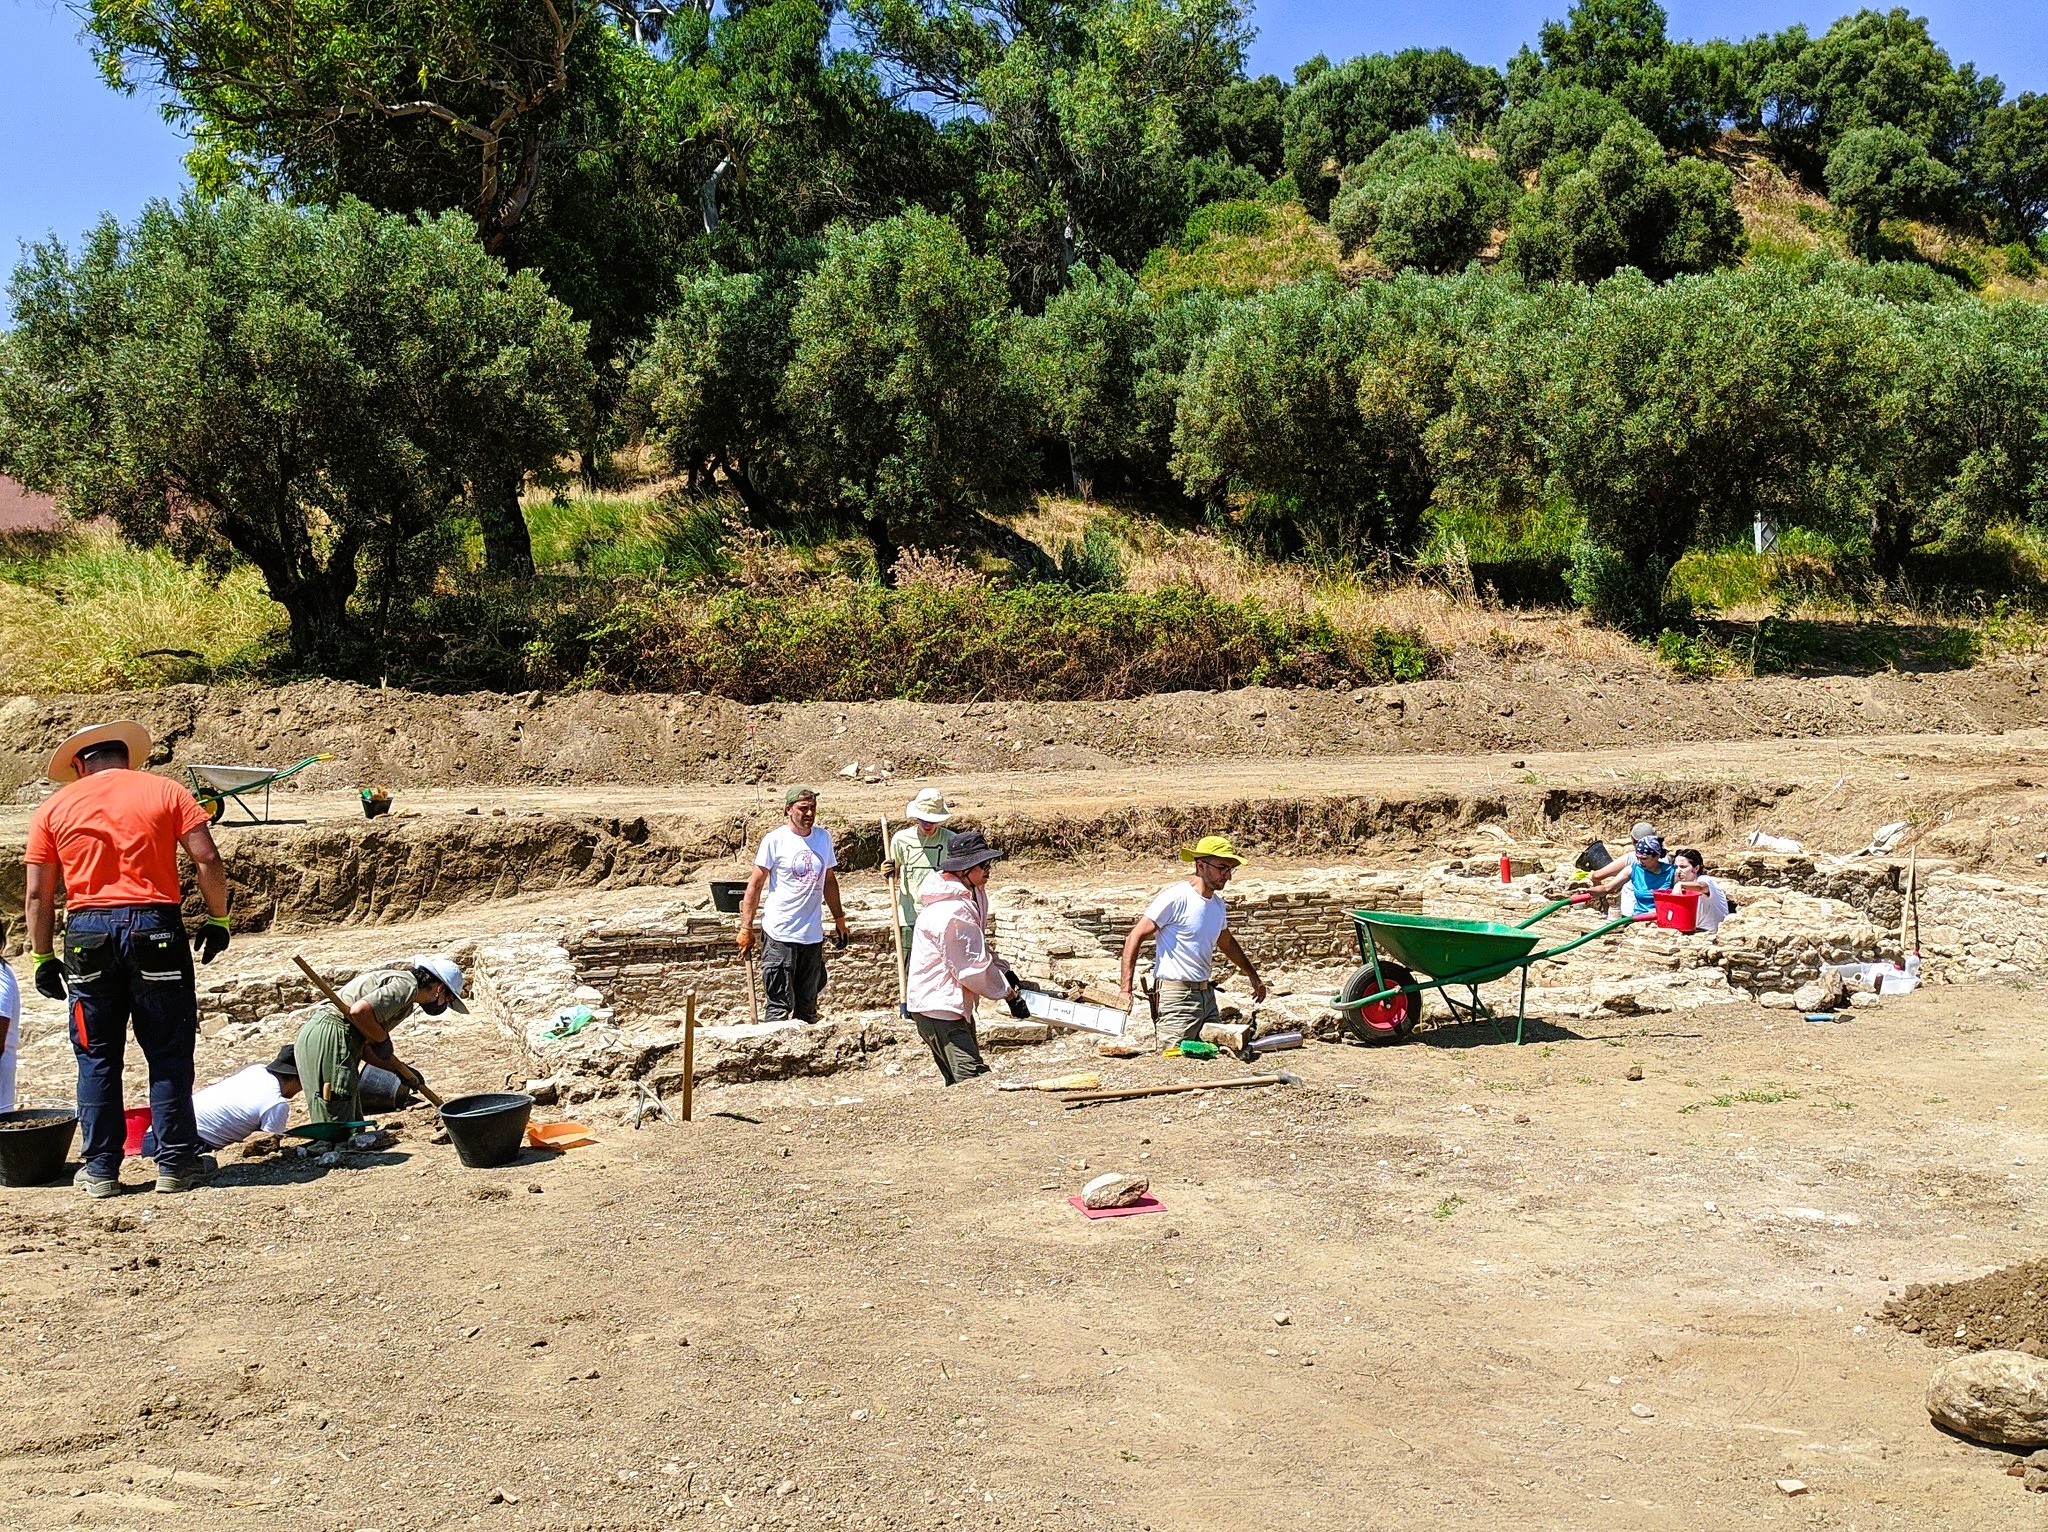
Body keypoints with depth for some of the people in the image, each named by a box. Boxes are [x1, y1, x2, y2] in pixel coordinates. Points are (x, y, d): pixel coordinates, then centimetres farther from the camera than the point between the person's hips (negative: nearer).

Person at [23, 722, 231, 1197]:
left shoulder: (55, 807, 9)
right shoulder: (164, 791, 5)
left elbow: (38, 894, 6)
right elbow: (208, 860, -4)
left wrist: (42, 957, 12)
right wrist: (217, 918, 4)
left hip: (87, 933, 1)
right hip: (154, 927, -1)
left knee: (97, 1059, 9)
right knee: (169, 1054, 5)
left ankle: (101, 1170, 13)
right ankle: (176, 1164, 8)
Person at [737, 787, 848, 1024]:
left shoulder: (823, 837, 7)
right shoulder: (775, 839, -7)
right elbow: (756, 884, -4)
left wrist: (839, 920, 20)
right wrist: (746, 929, -6)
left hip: (813, 934, 5)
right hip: (779, 934, -5)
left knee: (808, 1009, 12)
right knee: (779, 1007, -5)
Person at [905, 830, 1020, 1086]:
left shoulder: (972, 894, 10)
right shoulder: (954, 911, -23)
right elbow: (972, 968, -20)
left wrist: (1002, 971, 9)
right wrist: (1007, 991, -7)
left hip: (953, 1004, 11)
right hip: (938, 1007, -11)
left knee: (960, 1082, 13)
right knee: (974, 1080, -20)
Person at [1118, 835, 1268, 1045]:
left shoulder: (1217, 903, 12)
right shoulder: (1176, 896, -12)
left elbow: (1227, 942, 32)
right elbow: (1134, 938, -13)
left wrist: (1253, 976, 42)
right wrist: (1125, 989, -19)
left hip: (1207, 995, 8)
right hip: (1176, 998, -8)